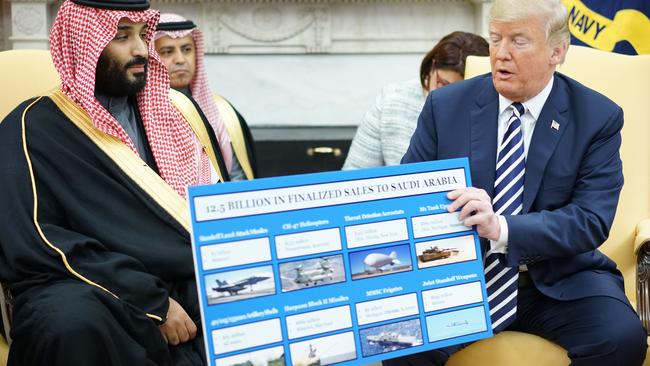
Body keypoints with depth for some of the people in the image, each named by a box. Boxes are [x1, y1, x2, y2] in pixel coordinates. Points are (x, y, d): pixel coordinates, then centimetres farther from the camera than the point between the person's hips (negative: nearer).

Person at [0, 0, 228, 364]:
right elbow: (37, 245, -11)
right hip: (92, 289, -4)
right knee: (72, 322, -37)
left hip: (192, 281, 4)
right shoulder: (36, 128, 0)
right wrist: (153, 303, -17)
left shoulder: (173, 112, 17)